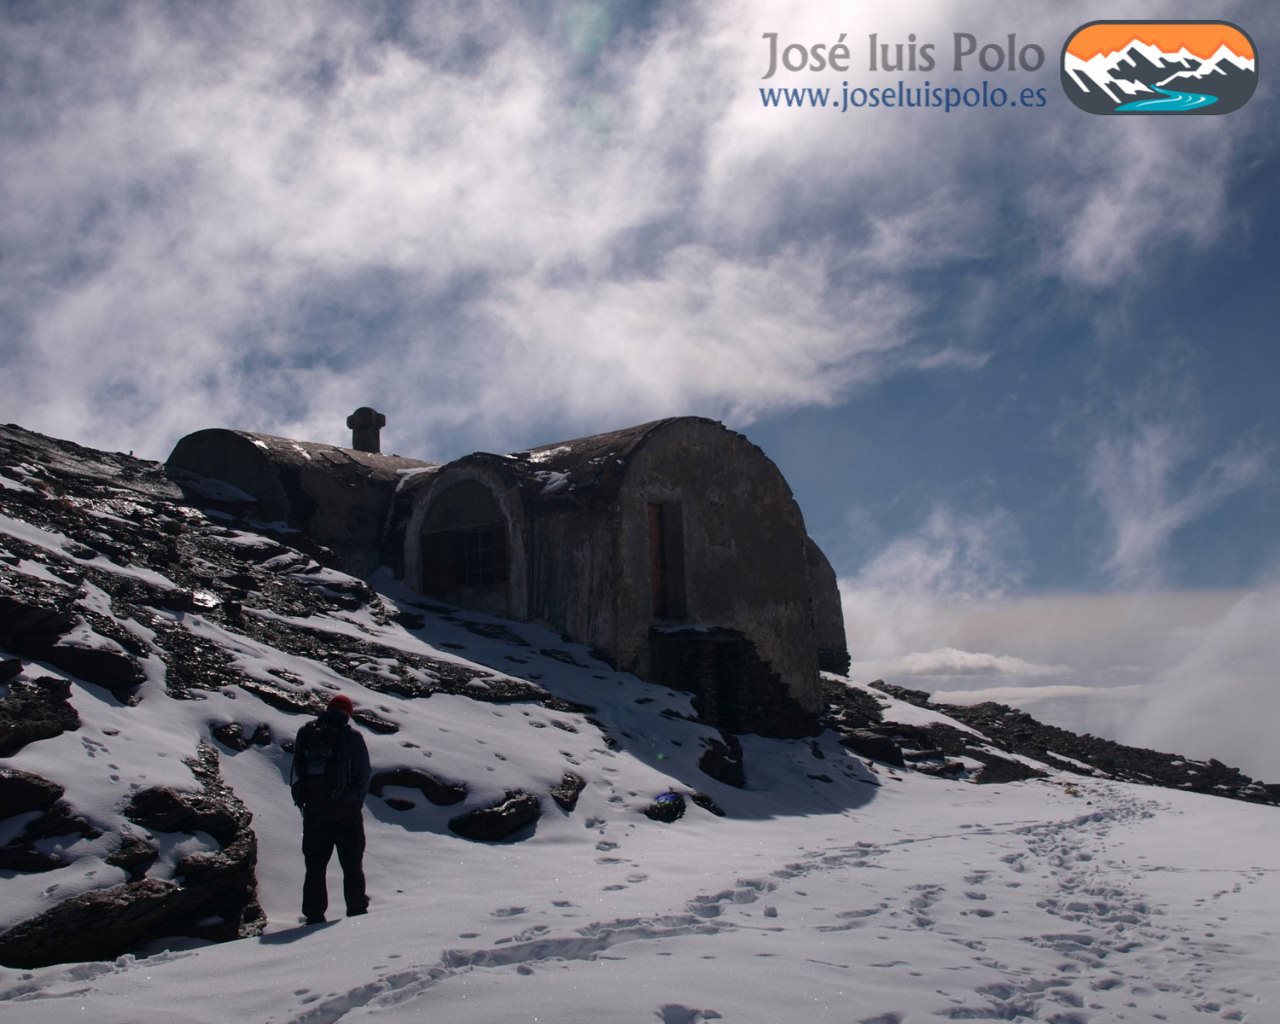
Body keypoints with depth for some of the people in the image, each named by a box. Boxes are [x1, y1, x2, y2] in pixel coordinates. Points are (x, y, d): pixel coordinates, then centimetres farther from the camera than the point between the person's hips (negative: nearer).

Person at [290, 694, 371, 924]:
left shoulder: (305, 733, 5)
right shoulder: (352, 737, -6)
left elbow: (296, 772, 6)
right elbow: (363, 775, -5)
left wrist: (301, 801, 10)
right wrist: (356, 801, 8)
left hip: (313, 809, 3)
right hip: (345, 810, -3)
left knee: (315, 864, 10)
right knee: (352, 863, 10)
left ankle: (314, 915, 9)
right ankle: (356, 910, 12)